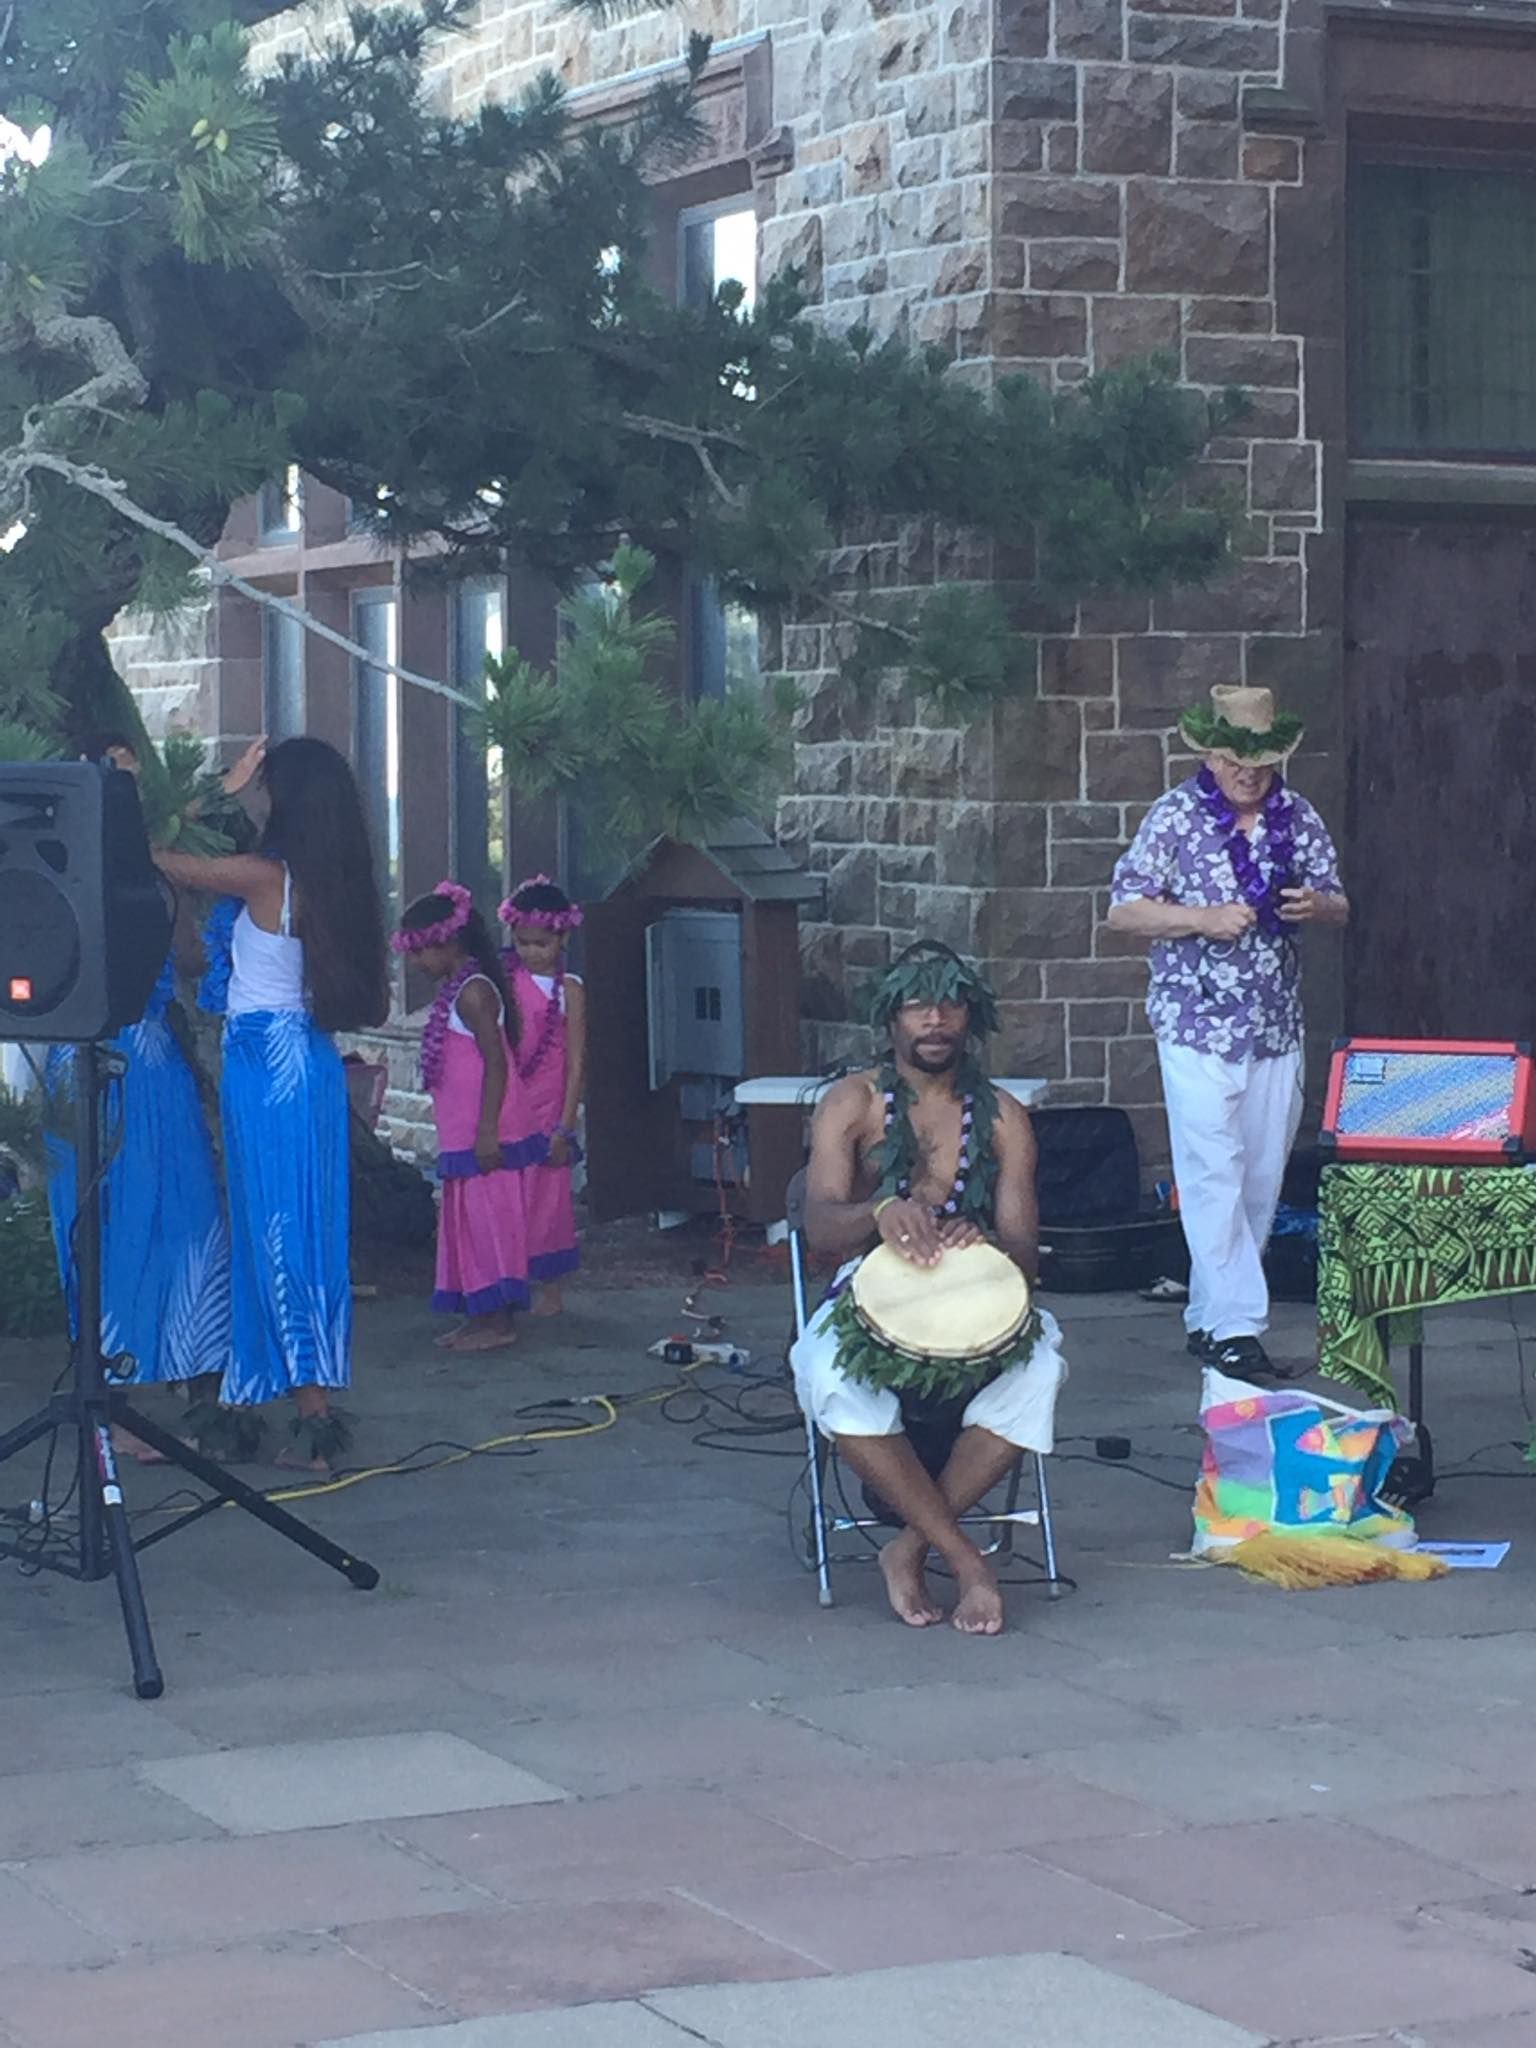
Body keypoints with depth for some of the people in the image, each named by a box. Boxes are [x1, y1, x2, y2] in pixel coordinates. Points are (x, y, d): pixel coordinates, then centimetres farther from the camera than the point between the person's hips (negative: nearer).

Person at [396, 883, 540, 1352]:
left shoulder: (473, 993, -16)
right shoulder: (455, 991, 15)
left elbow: (496, 1062, -21)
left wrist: (487, 1132, -24)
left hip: (482, 1137, -10)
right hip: (462, 1135, 10)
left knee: (487, 1217, -6)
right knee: (468, 1219, 13)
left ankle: (497, 1322, -2)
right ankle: (481, 1315, 19)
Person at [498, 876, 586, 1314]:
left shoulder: (568, 990, -5)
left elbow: (575, 1063, -6)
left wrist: (565, 1126, -10)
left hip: (547, 1107, -3)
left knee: (547, 1195, 2)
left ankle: (549, 1288, 12)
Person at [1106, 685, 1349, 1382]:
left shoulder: (1298, 818, 8)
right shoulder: (1175, 817, -4)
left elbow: (1338, 906, 16)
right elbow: (1124, 911, -5)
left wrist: (1316, 905, -9)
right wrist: (1205, 919, -19)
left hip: (1277, 1030, 5)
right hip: (1198, 1027, -5)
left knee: (1262, 1178, 8)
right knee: (1214, 1178, -12)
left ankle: (1208, 1315, 19)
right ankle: (1234, 1328, -13)